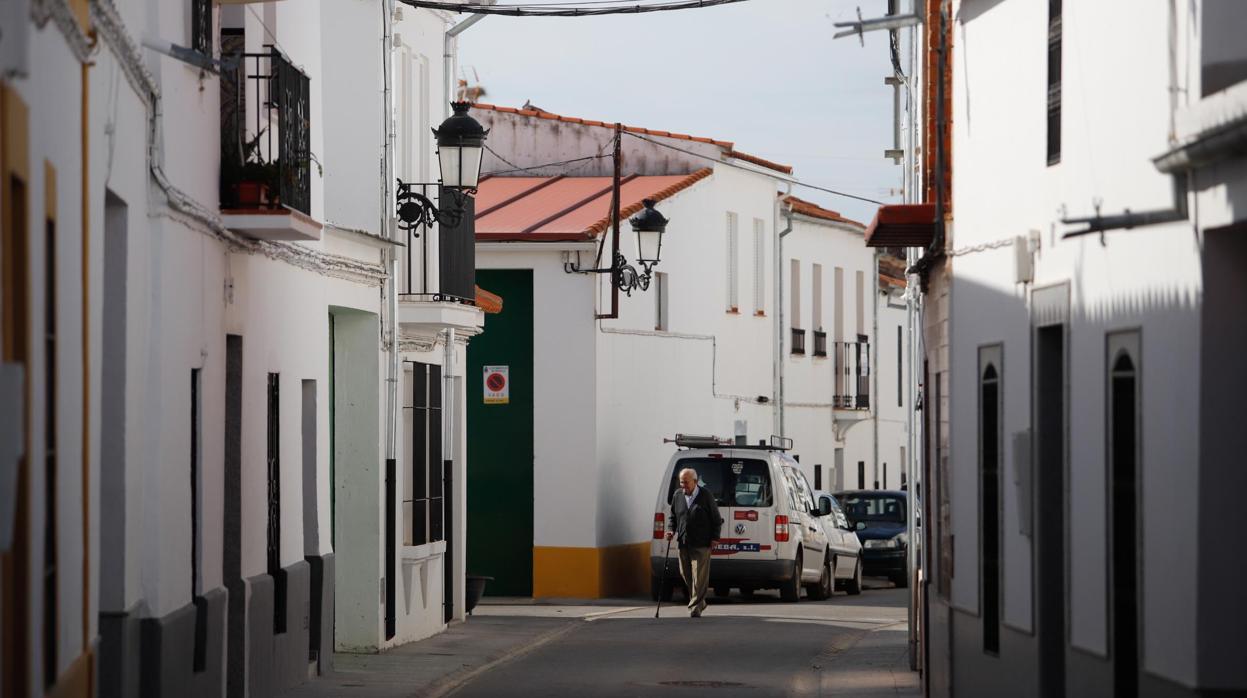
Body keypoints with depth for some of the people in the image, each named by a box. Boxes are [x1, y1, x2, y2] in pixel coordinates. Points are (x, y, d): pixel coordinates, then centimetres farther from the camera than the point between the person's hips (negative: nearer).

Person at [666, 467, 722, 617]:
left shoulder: (706, 496, -3)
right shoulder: (677, 495, 9)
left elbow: (716, 519, 2)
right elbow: (673, 516, 21)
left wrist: (715, 538, -4)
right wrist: (672, 530, 4)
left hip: (701, 544, -5)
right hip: (684, 543, 5)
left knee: (699, 576, -8)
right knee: (686, 574, 10)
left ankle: (695, 608, -7)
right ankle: (700, 602, 26)